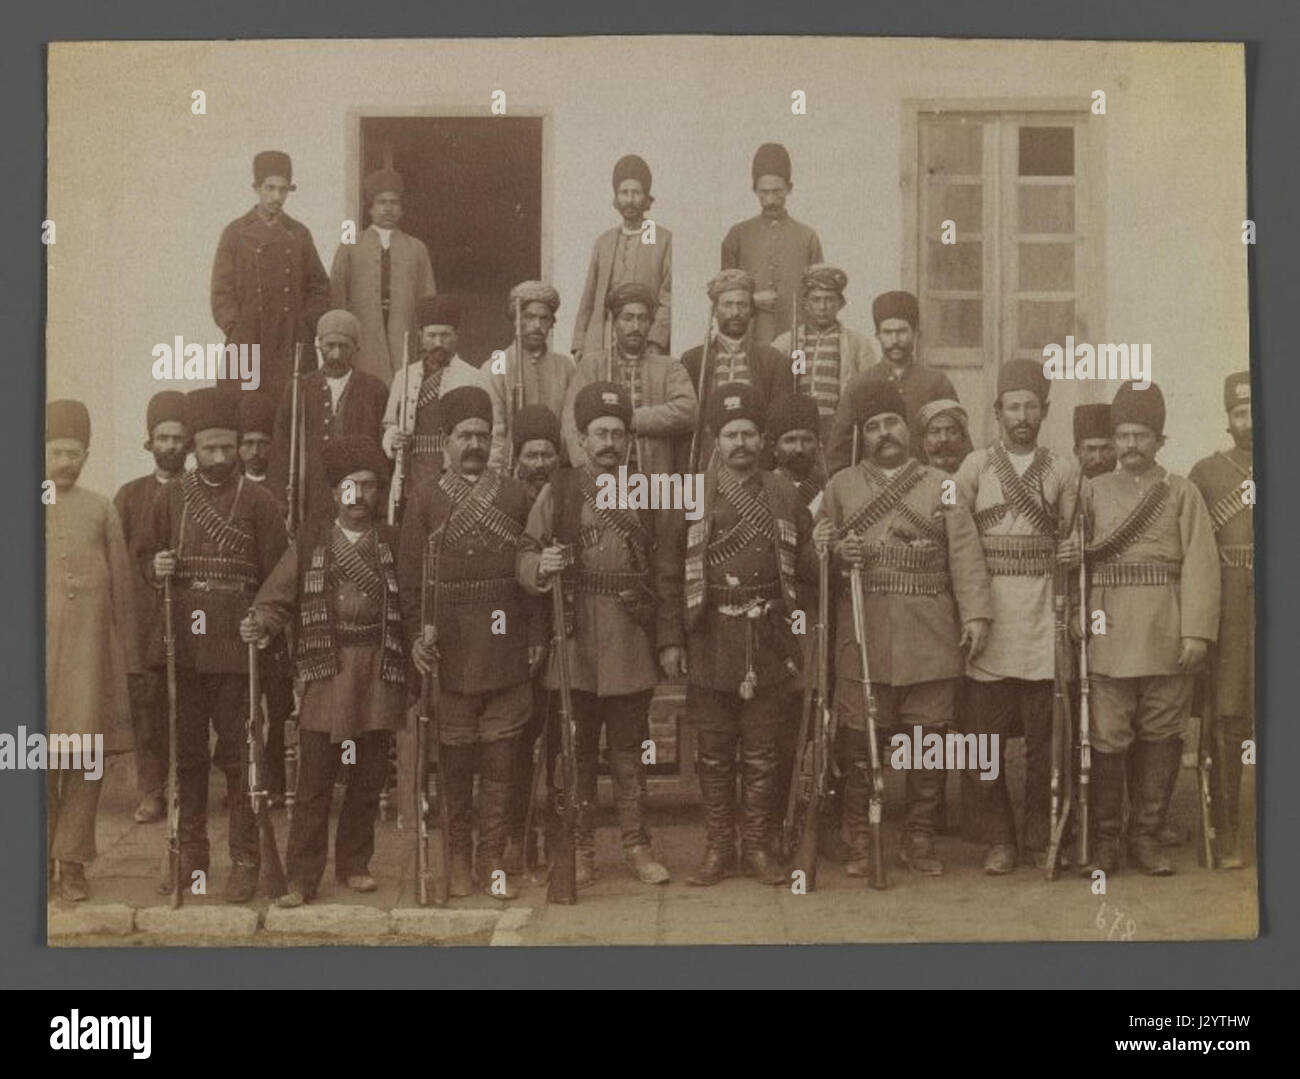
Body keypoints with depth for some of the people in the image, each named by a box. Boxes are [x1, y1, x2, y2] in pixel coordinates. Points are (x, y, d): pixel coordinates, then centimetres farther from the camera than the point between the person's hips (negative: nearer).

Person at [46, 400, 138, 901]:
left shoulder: (101, 510, 10)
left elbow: (122, 586, 10)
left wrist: (128, 657, 7)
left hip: (89, 648, 1)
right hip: (37, 646, 0)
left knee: (87, 756, -2)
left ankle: (72, 864, 7)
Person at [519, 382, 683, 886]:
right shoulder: (558, 490, 4)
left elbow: (668, 575, 6)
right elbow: (525, 555, 4)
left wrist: (670, 641, 1)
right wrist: (541, 566, -20)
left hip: (632, 644, 1)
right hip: (574, 641, 0)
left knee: (630, 750, 8)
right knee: (578, 750, 7)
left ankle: (636, 845, 18)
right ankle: (580, 848, 17)